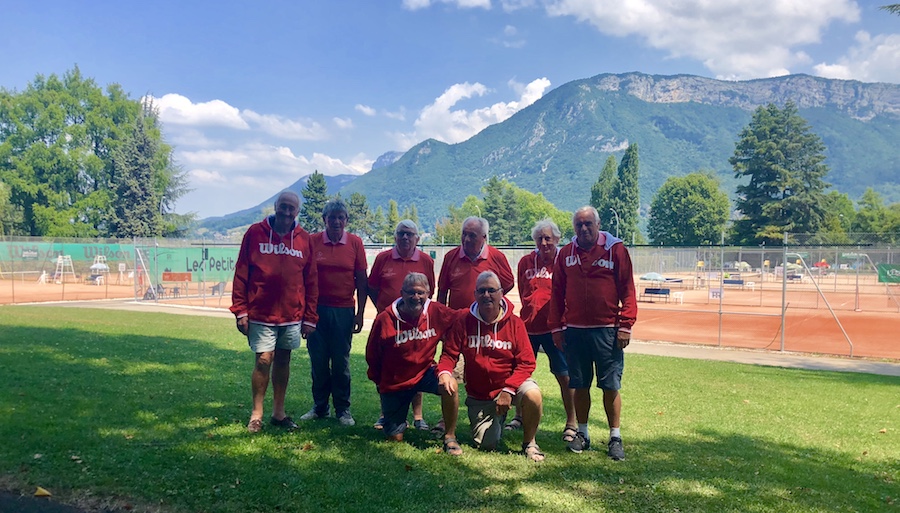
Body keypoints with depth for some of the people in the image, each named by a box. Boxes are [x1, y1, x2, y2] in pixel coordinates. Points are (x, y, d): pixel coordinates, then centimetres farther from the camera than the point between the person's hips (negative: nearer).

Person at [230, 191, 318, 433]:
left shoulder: (304, 239, 4)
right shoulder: (255, 233, -1)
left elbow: (311, 281, 6)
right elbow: (241, 274, -1)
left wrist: (310, 317, 4)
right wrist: (240, 311, -6)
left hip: (292, 315, 3)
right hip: (260, 313, -2)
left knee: (283, 361, 11)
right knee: (264, 360, -4)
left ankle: (279, 413, 24)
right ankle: (256, 414, 12)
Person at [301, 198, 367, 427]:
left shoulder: (355, 243, 2)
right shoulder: (312, 241, 2)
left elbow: (361, 280, 4)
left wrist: (360, 313, 0)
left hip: (343, 311, 0)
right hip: (317, 309, 1)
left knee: (341, 363, 4)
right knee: (318, 362, 7)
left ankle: (343, 410, 15)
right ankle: (320, 407, 21)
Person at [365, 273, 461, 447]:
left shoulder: (437, 312, -13)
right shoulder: (385, 319, -18)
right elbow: (372, 355, -3)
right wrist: (379, 381, 7)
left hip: (425, 372, 1)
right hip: (394, 382, -1)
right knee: (395, 438, 3)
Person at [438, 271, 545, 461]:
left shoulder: (514, 323, -9)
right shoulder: (464, 322, -7)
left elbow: (526, 363, -13)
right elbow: (449, 354, -8)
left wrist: (508, 390, -24)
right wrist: (444, 372, -31)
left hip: (510, 384, -1)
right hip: (479, 395, 1)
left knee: (533, 394, -33)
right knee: (485, 445, -3)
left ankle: (529, 442, -5)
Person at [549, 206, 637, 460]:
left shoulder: (616, 249, -1)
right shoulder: (565, 254, 8)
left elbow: (627, 290, -3)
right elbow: (557, 293, 10)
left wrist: (625, 325, -9)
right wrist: (556, 327, 6)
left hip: (607, 330, -3)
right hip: (574, 330, 3)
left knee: (611, 385, 3)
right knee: (579, 385, 10)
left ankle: (615, 437, 15)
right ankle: (582, 434, 23)